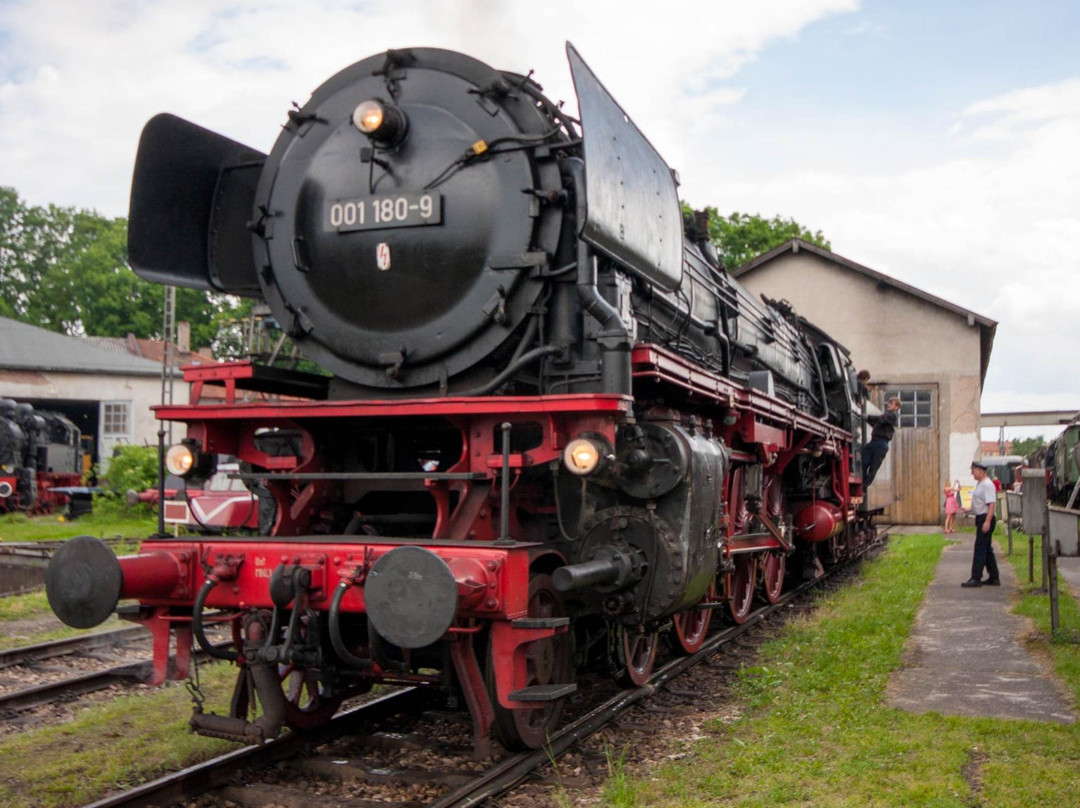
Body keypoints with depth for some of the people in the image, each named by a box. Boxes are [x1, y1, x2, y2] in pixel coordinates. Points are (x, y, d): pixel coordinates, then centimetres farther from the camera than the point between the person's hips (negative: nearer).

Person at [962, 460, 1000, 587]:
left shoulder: (987, 485, -16)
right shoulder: (979, 484, 15)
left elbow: (991, 504, -23)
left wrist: (987, 521, -28)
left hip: (985, 518, -11)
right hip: (981, 518, 11)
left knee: (980, 548, -9)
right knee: (987, 549, 14)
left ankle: (976, 578, -9)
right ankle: (994, 578, 20)